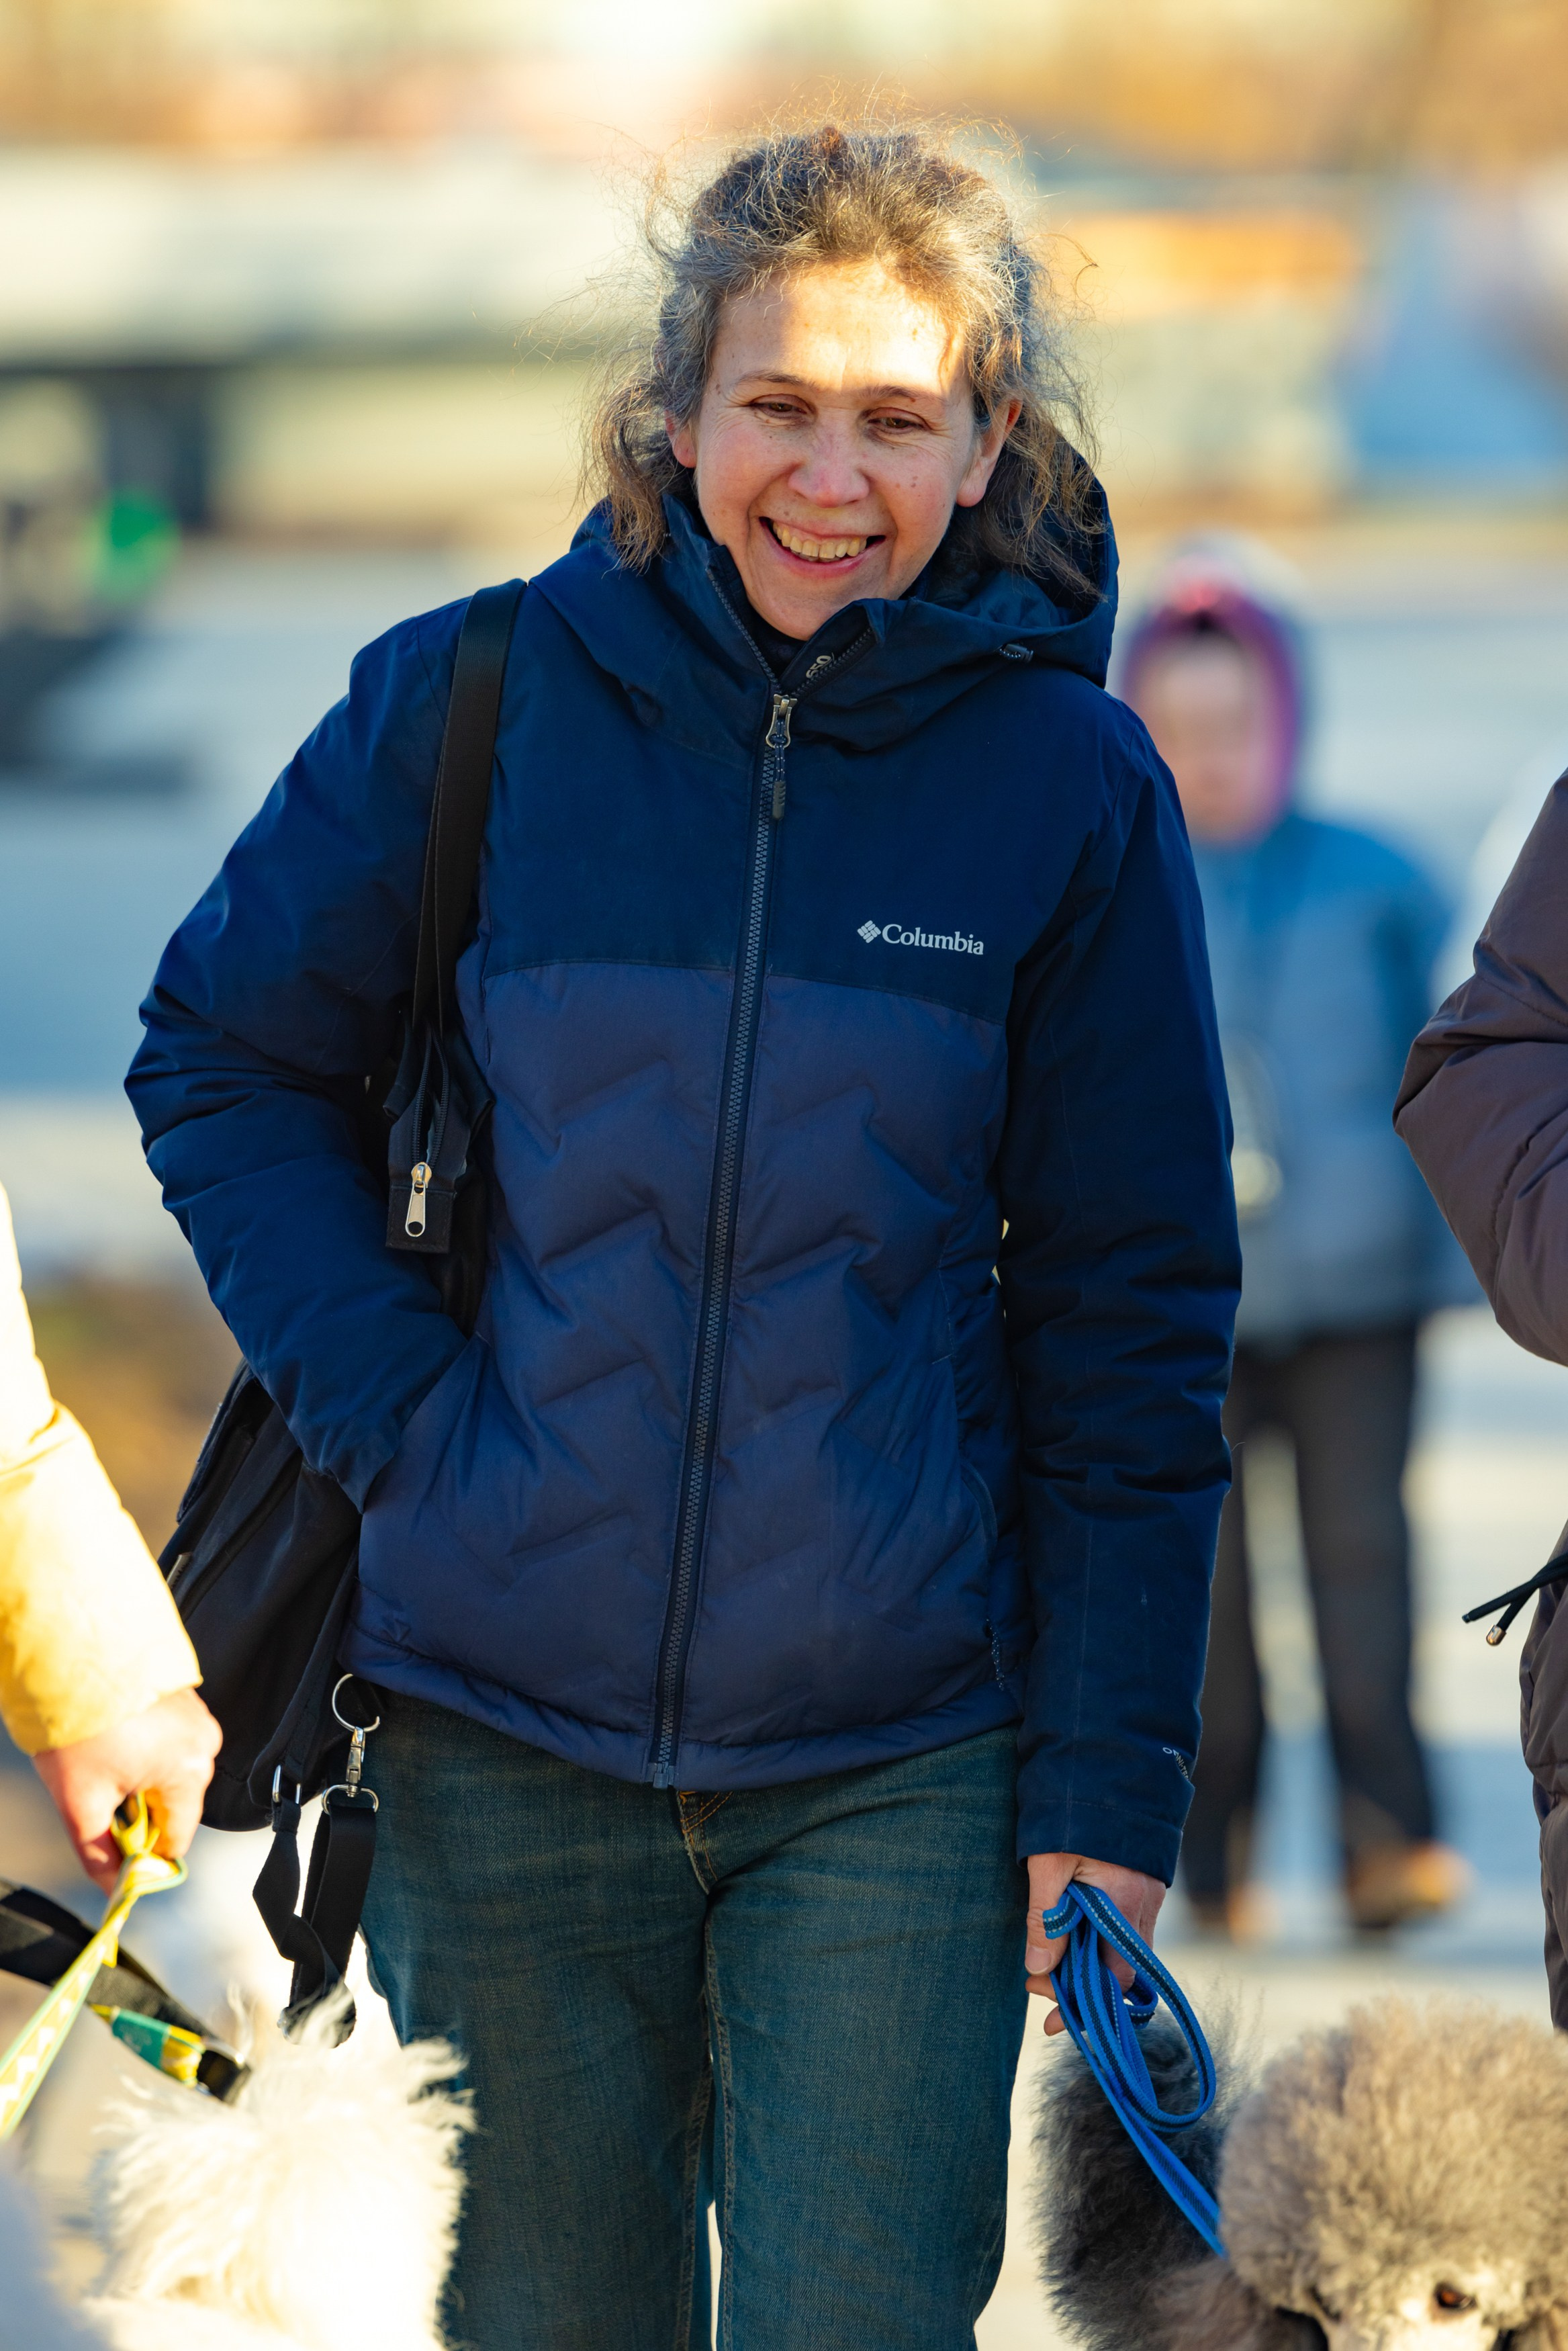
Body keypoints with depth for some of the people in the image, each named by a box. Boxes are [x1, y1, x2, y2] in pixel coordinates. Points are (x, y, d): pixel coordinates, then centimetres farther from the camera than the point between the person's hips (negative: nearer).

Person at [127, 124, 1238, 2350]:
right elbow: (223, 1062, 10)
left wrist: (1111, 1781, -1)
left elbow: (1132, 1320, 2)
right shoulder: (472, 704, -2)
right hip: (504, 1735, 1)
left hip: (898, 1765, -1)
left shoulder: (1070, 783, -2)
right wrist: (396, 1405, -4)